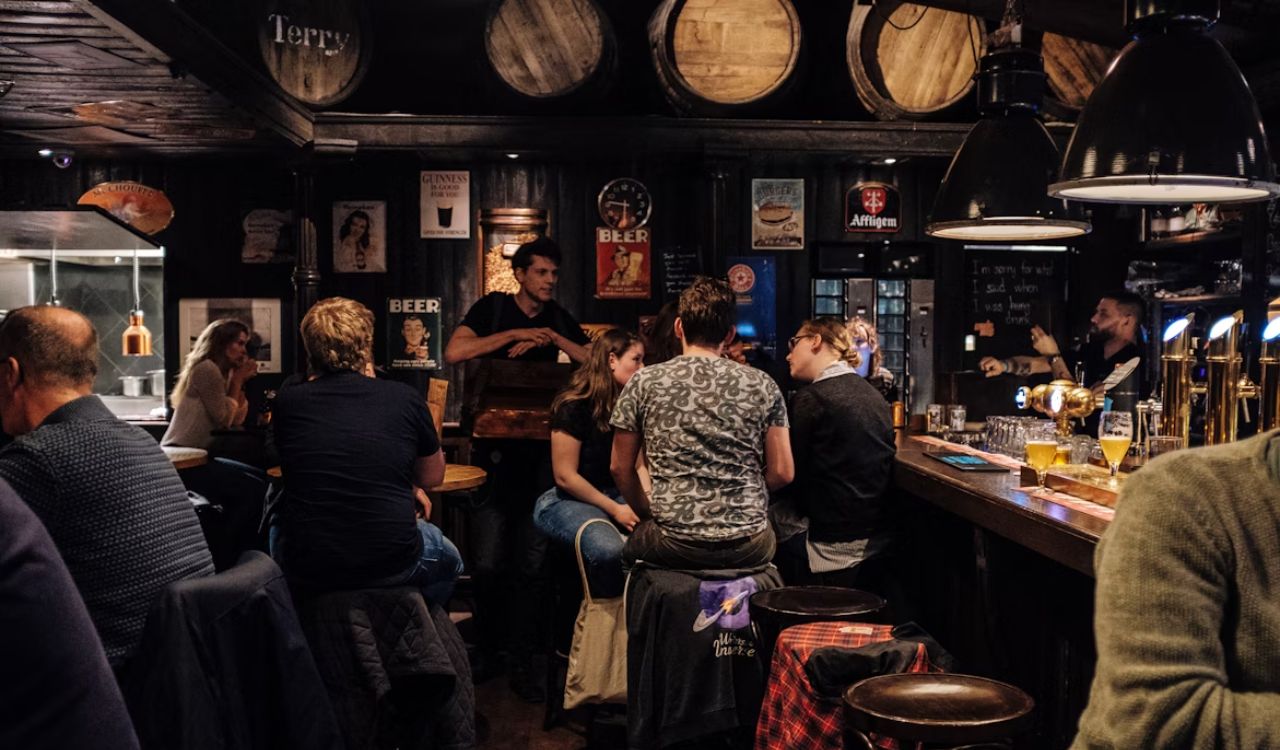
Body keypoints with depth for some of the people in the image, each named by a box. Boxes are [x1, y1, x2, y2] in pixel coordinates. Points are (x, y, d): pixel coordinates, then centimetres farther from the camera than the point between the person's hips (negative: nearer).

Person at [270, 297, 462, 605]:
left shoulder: (286, 401, -5)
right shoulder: (405, 398, -8)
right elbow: (433, 476, 8)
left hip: (306, 569, 1)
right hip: (391, 566, -1)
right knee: (448, 559, 33)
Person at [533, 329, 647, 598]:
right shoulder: (573, 407, -11)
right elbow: (565, 477, -12)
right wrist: (614, 509, -14)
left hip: (614, 496, 6)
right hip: (565, 500, -6)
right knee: (608, 549, -37)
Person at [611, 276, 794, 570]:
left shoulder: (644, 383, -1)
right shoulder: (762, 385, 1)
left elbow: (620, 468, 4)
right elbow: (782, 473, 2)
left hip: (675, 546, -1)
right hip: (750, 547, 1)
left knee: (632, 544, 32)